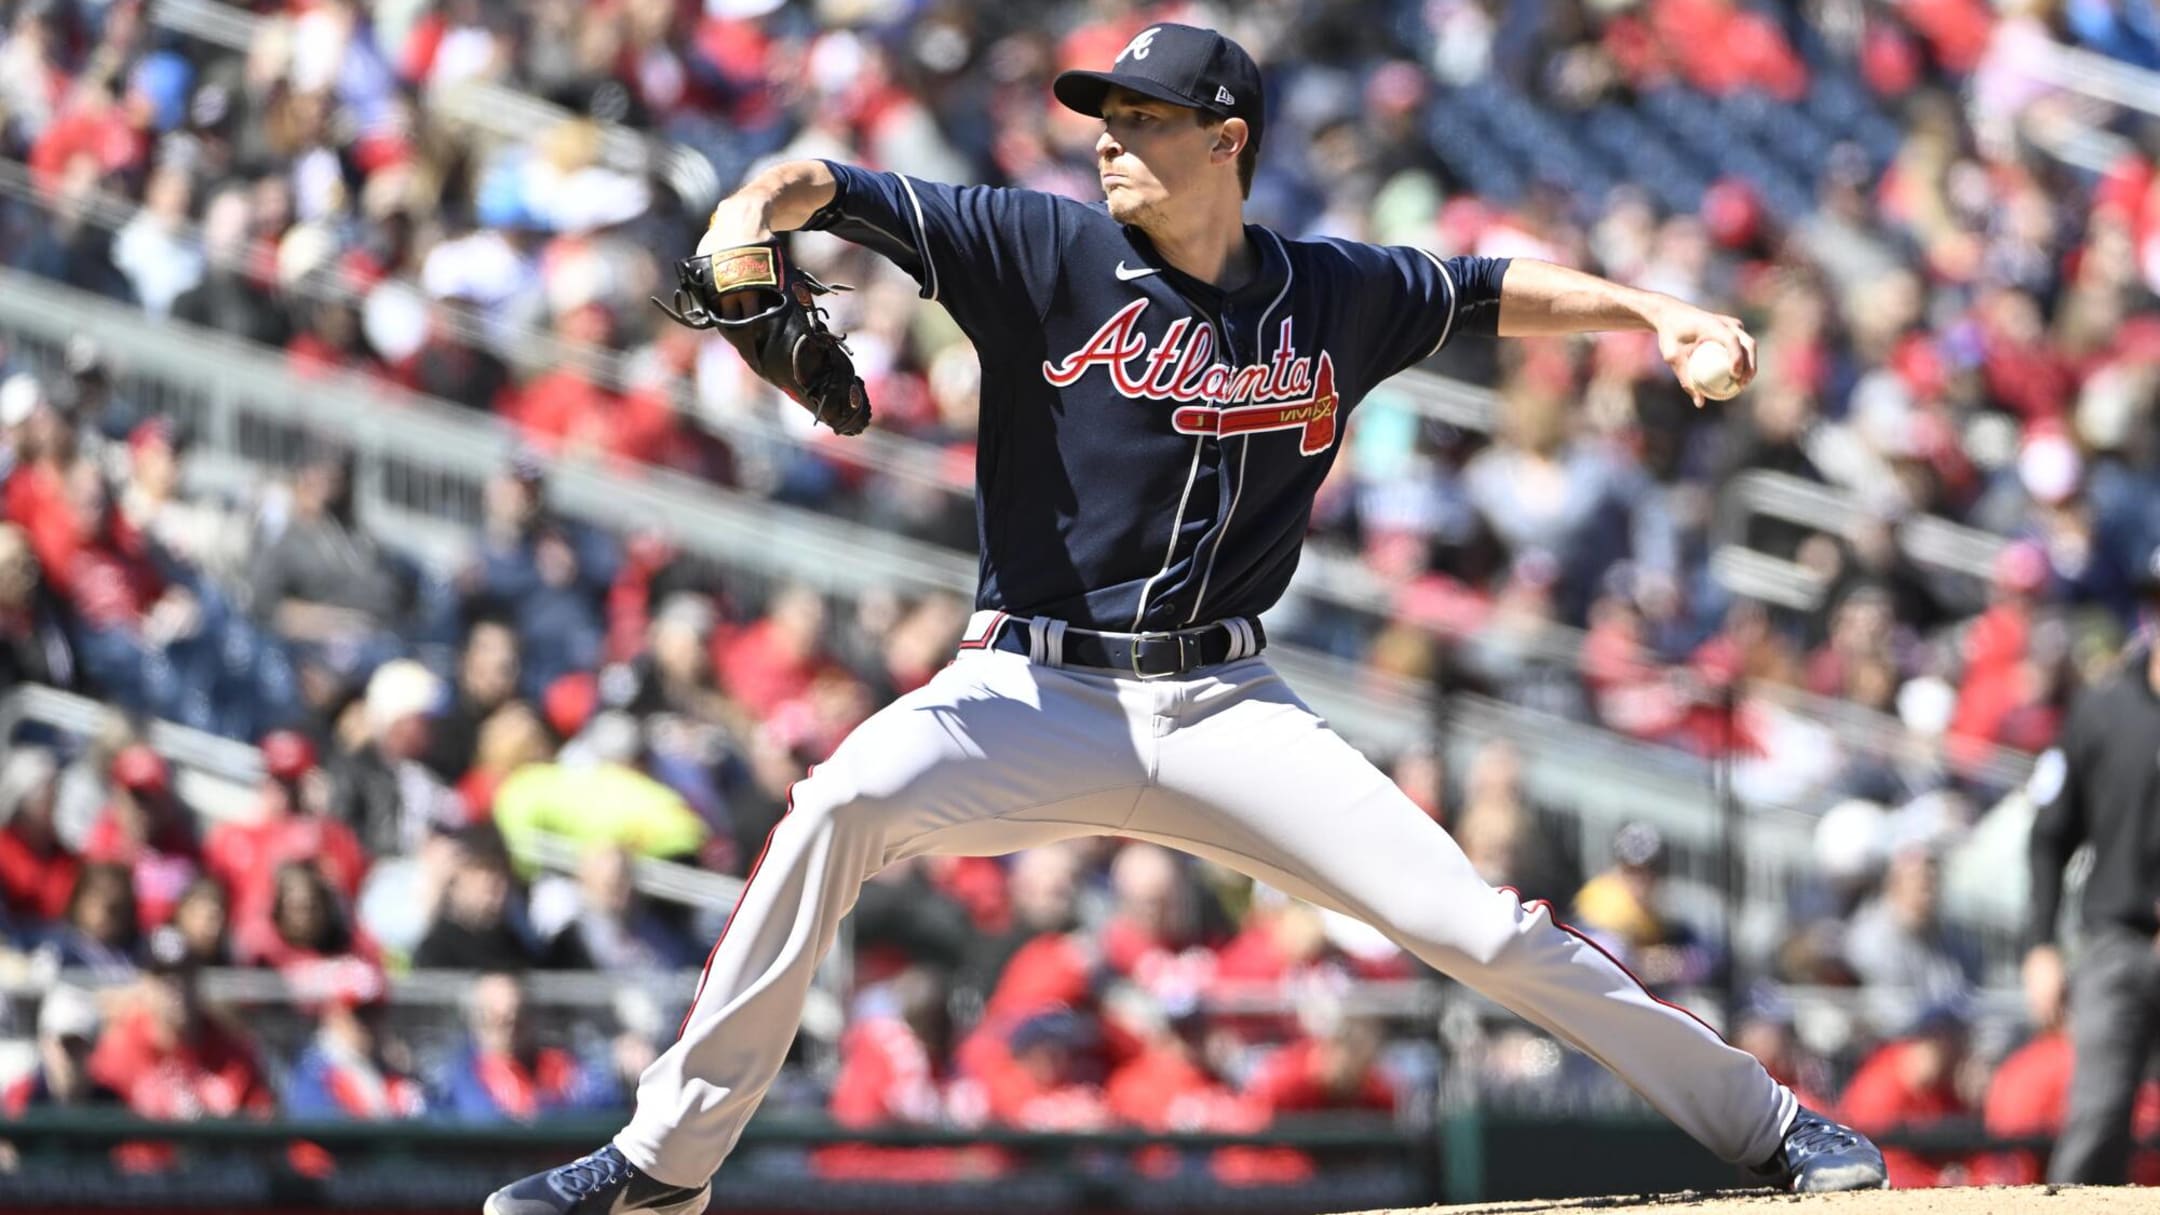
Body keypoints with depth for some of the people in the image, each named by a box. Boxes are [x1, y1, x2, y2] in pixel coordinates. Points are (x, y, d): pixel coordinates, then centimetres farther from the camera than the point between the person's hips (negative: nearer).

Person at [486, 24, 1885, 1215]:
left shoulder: (1334, 296, 6)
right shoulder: (1047, 251, -2)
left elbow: (1493, 291, 22)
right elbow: (836, 190, -10)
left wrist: (1656, 314, 9)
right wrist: (750, 222, -32)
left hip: (1226, 709, 2)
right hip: (1036, 697, -1)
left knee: (1472, 920, -9)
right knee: (848, 799, -30)